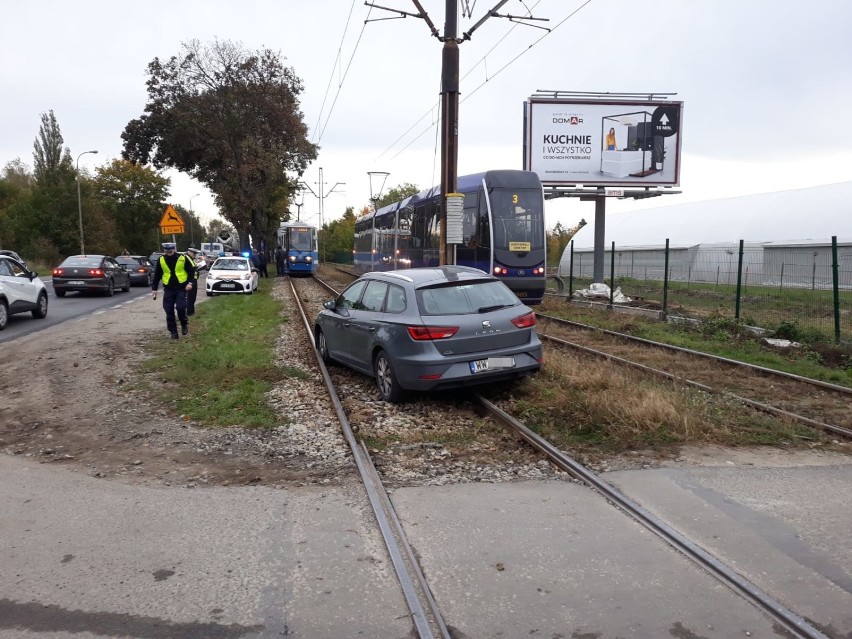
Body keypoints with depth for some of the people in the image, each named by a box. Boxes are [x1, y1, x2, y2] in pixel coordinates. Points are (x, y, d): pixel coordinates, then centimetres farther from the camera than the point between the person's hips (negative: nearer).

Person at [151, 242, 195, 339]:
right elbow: (157, 275, 9)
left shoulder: (183, 258, -7)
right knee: (169, 311, 1)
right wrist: (154, 288, 7)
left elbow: (192, 270, 0)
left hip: (181, 288, -3)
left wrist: (190, 282, -13)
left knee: (180, 307, -15)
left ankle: (184, 325, 12)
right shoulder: (161, 260, 1)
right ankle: (173, 331, 11)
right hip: (168, 289, 3)